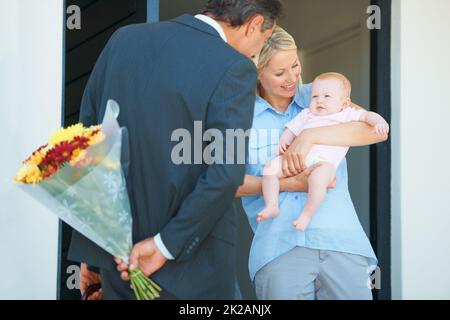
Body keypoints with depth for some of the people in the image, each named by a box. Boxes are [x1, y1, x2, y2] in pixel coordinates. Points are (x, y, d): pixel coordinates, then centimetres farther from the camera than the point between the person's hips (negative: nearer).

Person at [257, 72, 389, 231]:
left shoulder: (346, 114, 21)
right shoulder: (306, 114, 33)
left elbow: (367, 115, 14)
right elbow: (291, 130, 32)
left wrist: (379, 122, -9)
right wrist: (284, 141, 10)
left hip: (324, 161, -5)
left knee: (317, 178, -38)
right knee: (270, 168, -15)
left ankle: (307, 214, -27)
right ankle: (271, 206, -16)